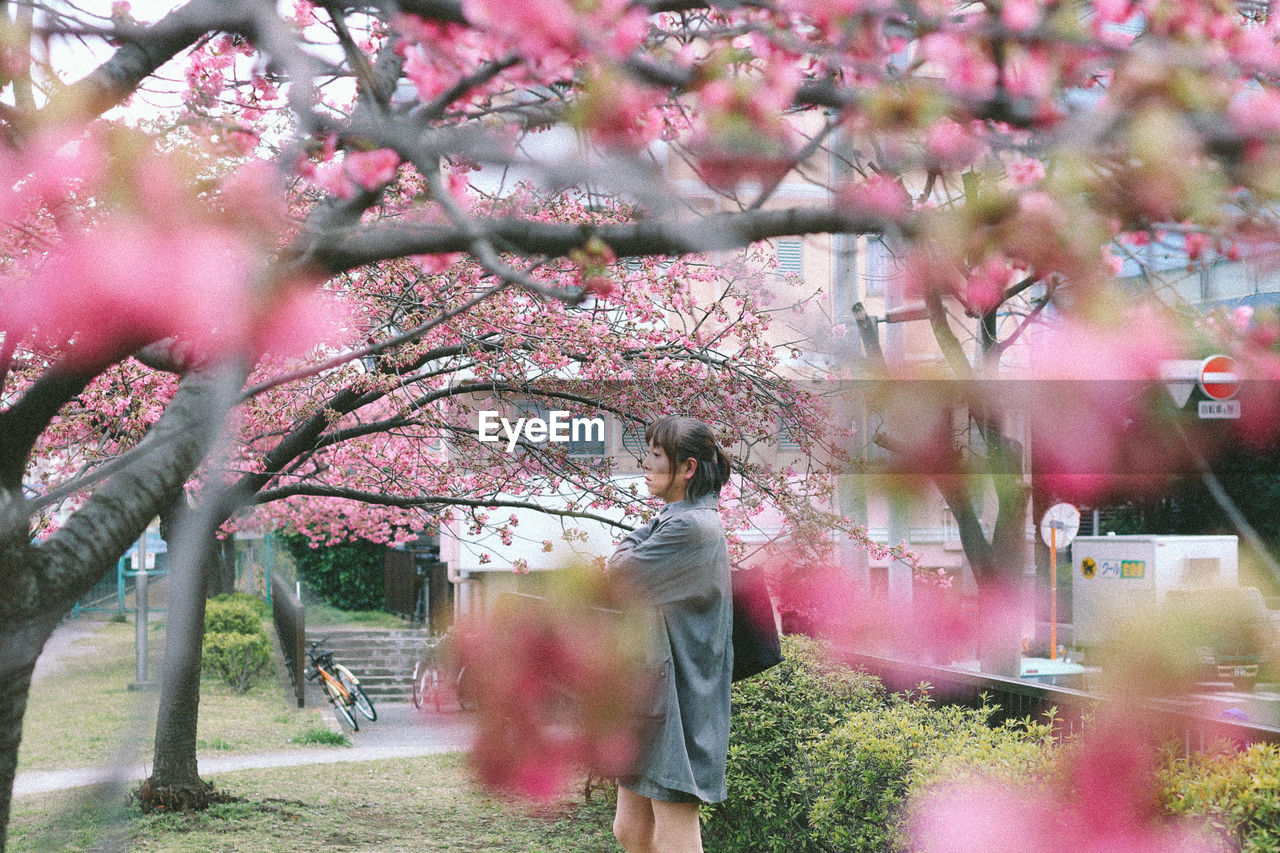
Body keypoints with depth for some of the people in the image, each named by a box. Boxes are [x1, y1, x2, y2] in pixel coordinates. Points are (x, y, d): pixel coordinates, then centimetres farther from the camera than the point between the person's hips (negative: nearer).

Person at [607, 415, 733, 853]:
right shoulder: (672, 523, 17)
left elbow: (619, 575, -16)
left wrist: (634, 538, 3)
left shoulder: (692, 527, -17)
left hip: (676, 704, -10)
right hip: (650, 700, 10)